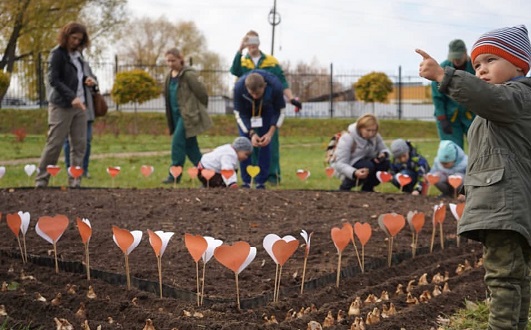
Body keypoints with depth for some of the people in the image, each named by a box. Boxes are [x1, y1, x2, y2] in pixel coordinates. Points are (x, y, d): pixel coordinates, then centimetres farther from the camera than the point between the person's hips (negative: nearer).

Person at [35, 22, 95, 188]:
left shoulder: (77, 53, 14)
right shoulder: (57, 54, -8)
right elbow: (53, 80, -16)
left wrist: (86, 79, 1)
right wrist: (71, 97, -25)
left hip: (80, 104, 7)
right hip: (62, 105, -7)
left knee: (80, 144, 3)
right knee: (54, 143, -6)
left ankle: (75, 181, 8)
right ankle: (41, 180, 4)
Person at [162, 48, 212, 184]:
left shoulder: (188, 74, -12)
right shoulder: (170, 76, 12)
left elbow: (202, 93, -9)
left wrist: (200, 110, 4)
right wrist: (170, 120, 17)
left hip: (189, 115, -8)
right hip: (177, 115, 8)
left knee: (177, 141, -13)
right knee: (190, 145, 9)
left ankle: (174, 175, -6)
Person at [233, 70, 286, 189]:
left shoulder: (275, 86, -38)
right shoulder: (239, 87, -38)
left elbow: (280, 111, -20)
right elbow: (239, 113, -23)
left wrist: (270, 133, -28)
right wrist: (251, 133, -33)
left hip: (266, 111, 0)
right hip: (245, 111, 0)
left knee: (265, 144, -8)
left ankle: (261, 182, 0)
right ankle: (246, 182, 1)